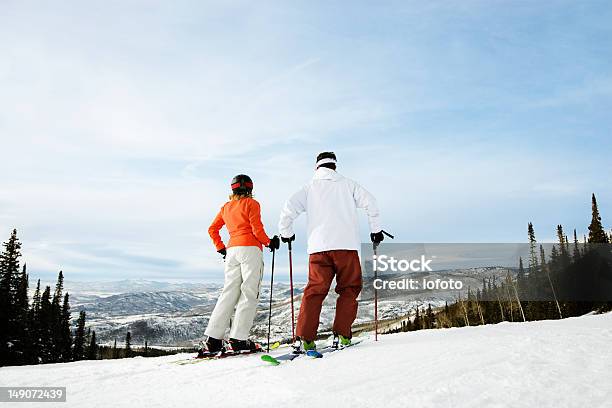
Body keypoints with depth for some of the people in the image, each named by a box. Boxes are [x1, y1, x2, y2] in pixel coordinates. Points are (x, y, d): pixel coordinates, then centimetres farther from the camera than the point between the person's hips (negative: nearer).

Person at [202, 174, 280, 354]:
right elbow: (257, 229, -8)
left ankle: (213, 339, 3)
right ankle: (239, 338, -8)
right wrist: (269, 243, 6)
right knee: (249, 293, -3)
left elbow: (212, 229, 18)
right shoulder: (251, 203, 0)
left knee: (229, 293, 7)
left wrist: (221, 248, 23)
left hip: (231, 250, 6)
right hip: (250, 249, -6)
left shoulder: (226, 207, 18)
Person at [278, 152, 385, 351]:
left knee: (315, 291, 2)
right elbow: (370, 202, 3)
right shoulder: (347, 184, 12)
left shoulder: (310, 187, 13)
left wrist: (286, 233, 18)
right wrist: (375, 229, 14)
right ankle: (342, 333, 2)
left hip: (318, 247, 1)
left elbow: (288, 209, 3)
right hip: (346, 245, -1)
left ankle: (305, 338, -7)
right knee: (349, 289, 10)